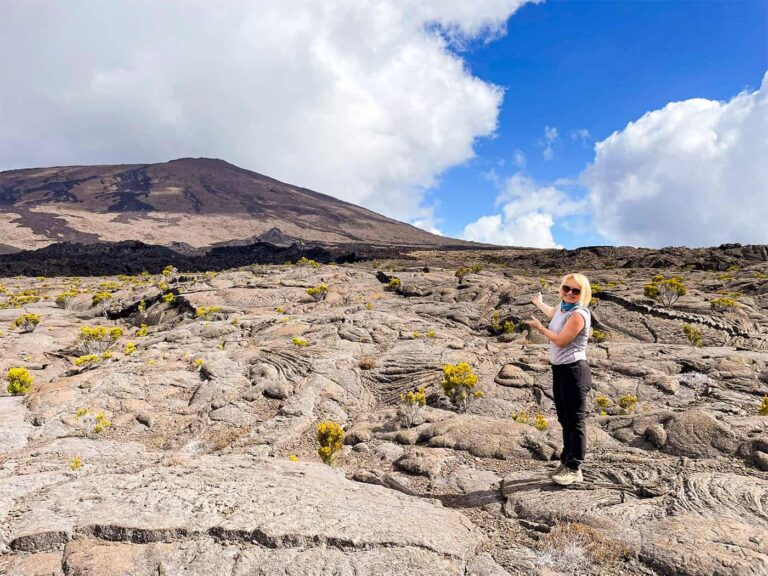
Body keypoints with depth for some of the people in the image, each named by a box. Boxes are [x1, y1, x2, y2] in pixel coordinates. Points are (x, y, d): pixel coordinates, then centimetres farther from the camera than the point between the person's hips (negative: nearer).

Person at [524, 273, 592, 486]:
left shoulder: (578, 315, -18)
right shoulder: (562, 307, 10)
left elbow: (561, 340, -19)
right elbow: (552, 313, 35)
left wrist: (539, 327, -6)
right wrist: (539, 303, 54)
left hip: (574, 371, -9)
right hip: (559, 369, 9)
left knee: (575, 421, 0)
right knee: (564, 419, 18)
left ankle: (574, 469, 10)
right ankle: (566, 460, 32)